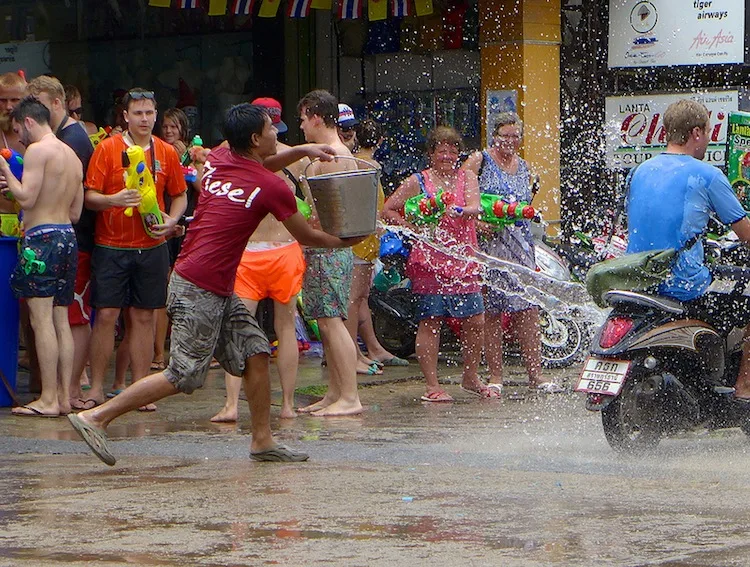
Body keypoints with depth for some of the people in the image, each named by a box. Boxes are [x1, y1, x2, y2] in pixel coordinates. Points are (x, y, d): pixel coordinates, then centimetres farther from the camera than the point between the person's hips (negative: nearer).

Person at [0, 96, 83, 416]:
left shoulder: (38, 150, -8)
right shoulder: (72, 156, 18)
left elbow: (26, 198, -15)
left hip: (42, 237, -9)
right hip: (67, 236, 9)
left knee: (42, 319, -9)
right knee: (61, 321, 9)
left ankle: (48, 399, -12)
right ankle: (64, 396, 8)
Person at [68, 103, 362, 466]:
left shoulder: (217, 161, 8)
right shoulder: (271, 188, -12)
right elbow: (306, 237, 4)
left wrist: (300, 151, 28)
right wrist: (341, 241, 23)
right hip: (200, 289, -9)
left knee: (255, 353, 12)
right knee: (184, 376, -7)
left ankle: (262, 440, 16)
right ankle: (96, 417, -7)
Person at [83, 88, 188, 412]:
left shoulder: (167, 153, 6)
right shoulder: (107, 149, -3)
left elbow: (179, 196, 16)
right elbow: (89, 196, -5)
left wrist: (171, 220, -3)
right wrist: (113, 200, -25)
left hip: (151, 247, 3)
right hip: (111, 246, -3)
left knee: (143, 317, 5)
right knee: (106, 315, -5)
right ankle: (96, 388, 3)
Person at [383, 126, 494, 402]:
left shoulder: (466, 178, 10)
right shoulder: (418, 181, 4)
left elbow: (475, 208, -7)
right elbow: (388, 211, 4)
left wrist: (456, 211, -28)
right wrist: (416, 229, -7)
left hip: (464, 261, 3)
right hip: (429, 262, -3)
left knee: (475, 321, 1)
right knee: (430, 322, -4)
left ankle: (470, 377, 19)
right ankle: (432, 385, 1)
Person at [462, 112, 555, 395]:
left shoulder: (523, 167, 18)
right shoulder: (479, 160, 1)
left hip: (521, 244, 5)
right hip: (488, 243, -5)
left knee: (528, 310, -2)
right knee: (492, 312, -3)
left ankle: (535, 375, 0)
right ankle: (495, 377, 2)